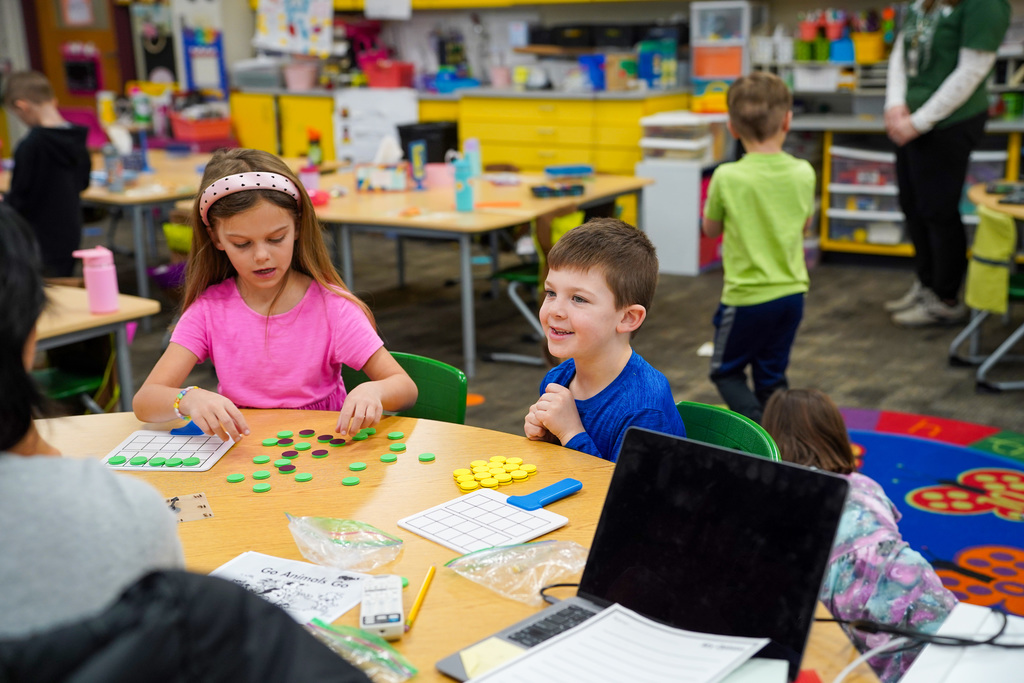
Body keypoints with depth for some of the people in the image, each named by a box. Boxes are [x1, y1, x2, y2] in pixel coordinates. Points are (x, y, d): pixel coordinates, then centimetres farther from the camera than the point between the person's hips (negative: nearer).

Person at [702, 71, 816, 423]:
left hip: (747, 296, -4)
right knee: (771, 376, 18)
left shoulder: (727, 178, -17)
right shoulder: (803, 173, -5)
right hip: (792, 292, 4)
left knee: (727, 371, 14)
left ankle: (759, 425, -8)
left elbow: (710, 229, 0)